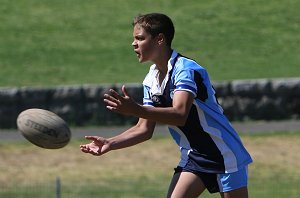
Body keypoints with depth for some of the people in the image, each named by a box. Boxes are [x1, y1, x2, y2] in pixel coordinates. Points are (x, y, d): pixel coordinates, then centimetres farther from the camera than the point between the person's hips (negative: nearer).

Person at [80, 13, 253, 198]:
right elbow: (145, 129, 5)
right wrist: (110, 143, -10)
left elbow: (180, 115, -37)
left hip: (225, 157, -7)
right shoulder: (151, 80, 4)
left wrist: (136, 110, -49)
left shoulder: (186, 69, -22)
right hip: (193, 159, 7)